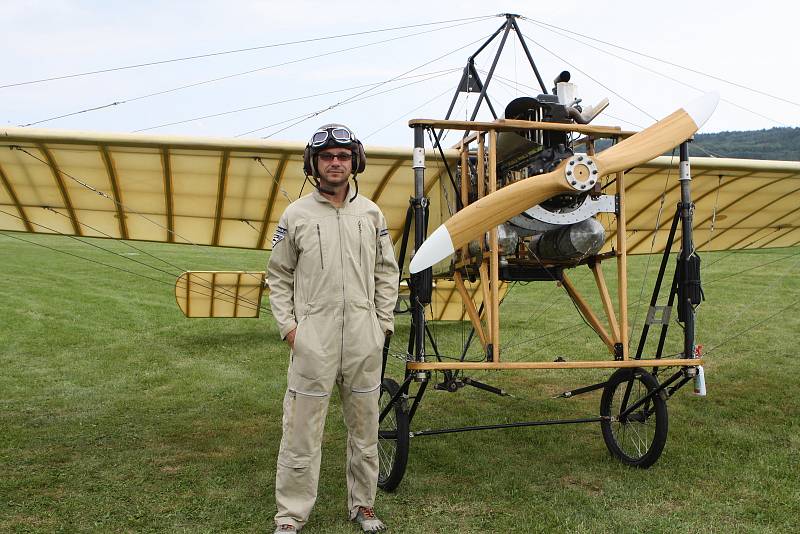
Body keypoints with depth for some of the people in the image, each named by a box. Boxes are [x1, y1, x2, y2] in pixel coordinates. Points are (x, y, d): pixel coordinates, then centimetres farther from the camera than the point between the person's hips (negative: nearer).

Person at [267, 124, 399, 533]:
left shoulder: (371, 214, 8)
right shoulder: (295, 215, 1)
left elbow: (386, 272, 12)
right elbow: (278, 276, 6)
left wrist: (384, 323, 6)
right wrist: (288, 326, -3)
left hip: (364, 342, 3)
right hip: (312, 341, -2)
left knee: (364, 428, 13)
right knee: (302, 433, 1)